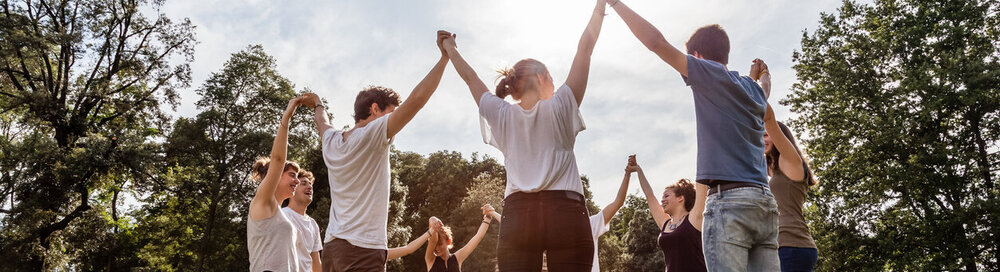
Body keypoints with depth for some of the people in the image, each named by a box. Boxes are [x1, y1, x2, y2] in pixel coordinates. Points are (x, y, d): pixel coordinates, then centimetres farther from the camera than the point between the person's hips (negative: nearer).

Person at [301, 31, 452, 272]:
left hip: (332, 246, 9)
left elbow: (323, 125, 38)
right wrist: (445, 57, -10)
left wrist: (318, 106, 60)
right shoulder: (373, 135, -9)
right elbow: (416, 99, -16)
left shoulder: (331, 142, 13)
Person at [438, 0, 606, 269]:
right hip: (565, 212, -2)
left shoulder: (502, 115, 11)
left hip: (518, 213, 3)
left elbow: (470, 77, 25)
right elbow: (585, 49, 10)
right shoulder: (559, 108, 6)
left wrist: (449, 48, 41)